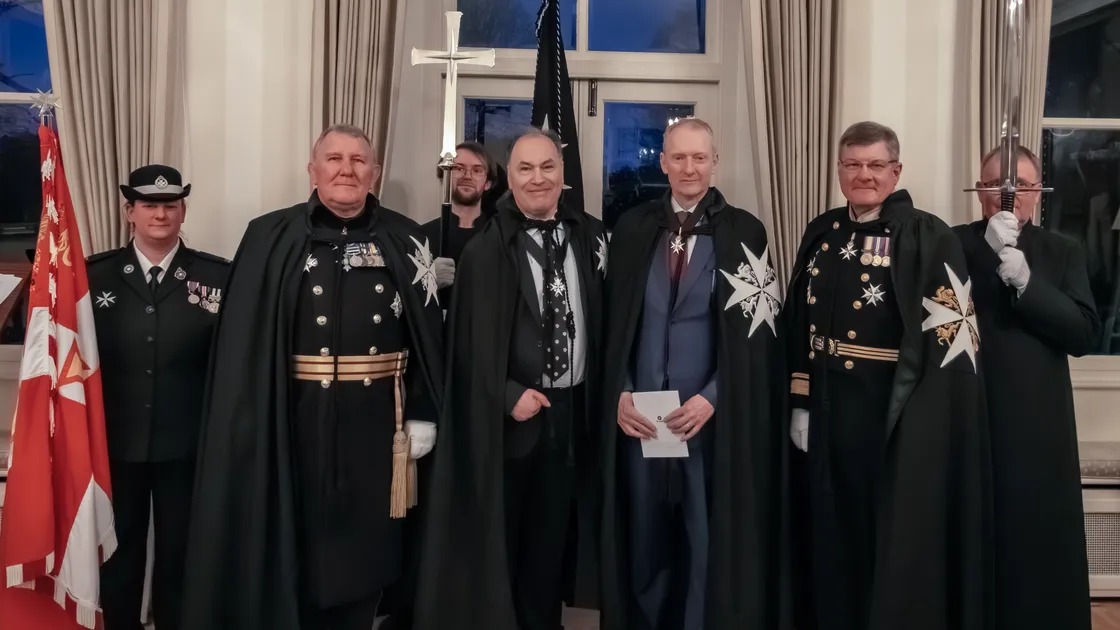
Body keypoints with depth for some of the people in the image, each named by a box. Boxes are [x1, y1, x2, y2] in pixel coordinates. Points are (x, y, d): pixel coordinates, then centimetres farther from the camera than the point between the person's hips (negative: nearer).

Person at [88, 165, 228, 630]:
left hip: (187, 445, -1)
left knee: (181, 555, 15)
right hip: (115, 443, 1)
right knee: (118, 553, 17)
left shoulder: (218, 276, -4)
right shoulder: (93, 274, 0)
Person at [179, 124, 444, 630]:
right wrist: (252, 420, -9)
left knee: (365, 542, 13)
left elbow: (429, 333, 2)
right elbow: (243, 339, -5)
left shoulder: (405, 241, 2)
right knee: (294, 542, 11)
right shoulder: (271, 237, -2)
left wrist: (422, 415, -2)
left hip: (375, 420, 1)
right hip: (295, 419, -1)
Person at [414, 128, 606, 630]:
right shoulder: (487, 249, -10)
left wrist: (597, 394, 0)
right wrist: (510, 395, -17)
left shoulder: (589, 236, 3)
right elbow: (472, 341, -11)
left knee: (551, 533, 17)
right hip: (508, 412, -4)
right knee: (497, 537, 10)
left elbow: (602, 318, 6)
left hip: (572, 408, 4)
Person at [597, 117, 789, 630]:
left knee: (711, 542, 7)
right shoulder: (633, 228, 5)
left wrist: (712, 397, -12)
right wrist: (619, 393, -5)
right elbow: (612, 320, 6)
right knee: (643, 539, 13)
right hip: (639, 415, 2)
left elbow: (758, 331, -4)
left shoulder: (744, 232, -2)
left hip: (714, 416, -2)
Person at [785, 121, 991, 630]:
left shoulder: (929, 237, -6)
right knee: (834, 536, 14)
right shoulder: (821, 235, 8)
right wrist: (801, 404, 4)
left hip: (898, 413, -4)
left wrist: (919, 415, -17)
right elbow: (799, 325, 9)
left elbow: (956, 330, -10)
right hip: (830, 411, 5)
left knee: (898, 540, 6)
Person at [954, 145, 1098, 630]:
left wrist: (1023, 277, -15)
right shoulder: (952, 244, 3)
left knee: (1038, 546, 6)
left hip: (1037, 427, 2)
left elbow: (1085, 335, -3)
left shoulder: (1062, 253, 8)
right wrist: (988, 250, -20)